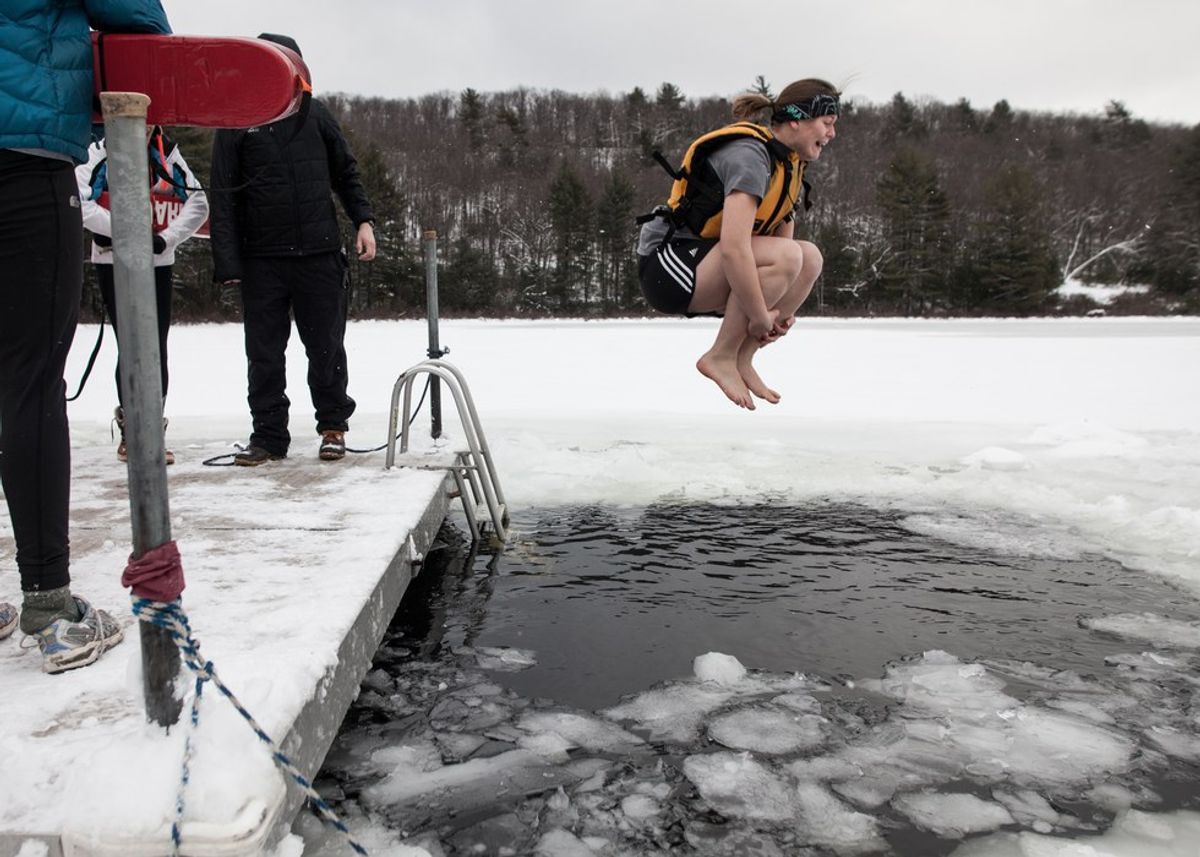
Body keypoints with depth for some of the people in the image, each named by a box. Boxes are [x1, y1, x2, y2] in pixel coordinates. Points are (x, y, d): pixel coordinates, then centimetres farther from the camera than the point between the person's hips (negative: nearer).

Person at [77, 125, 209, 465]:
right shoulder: (100, 152, -3)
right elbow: (78, 201, -12)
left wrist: (166, 237, -12)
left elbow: (198, 203, 0)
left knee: (156, 348, 3)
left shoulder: (168, 153, 5)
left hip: (158, 264, 3)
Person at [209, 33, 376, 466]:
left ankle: (333, 426, 21)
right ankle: (269, 436, 16)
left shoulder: (314, 113, 7)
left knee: (326, 346, 6)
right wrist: (228, 262, -8)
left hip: (319, 254, 1)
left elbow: (346, 173, 16)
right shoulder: (236, 123, 2)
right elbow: (222, 197, -1)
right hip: (262, 259, 0)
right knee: (264, 353, 5)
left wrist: (363, 220, 2)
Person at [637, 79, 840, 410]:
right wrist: (760, 317, -23)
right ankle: (720, 357, -12)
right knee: (785, 256, -27)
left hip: (706, 266, 9)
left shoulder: (790, 164, 9)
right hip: (669, 264, -9)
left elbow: (784, 237, 13)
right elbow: (734, 249, -32)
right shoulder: (750, 154, -21)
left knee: (810, 257, -4)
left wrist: (783, 308, -2)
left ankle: (742, 360, 0)